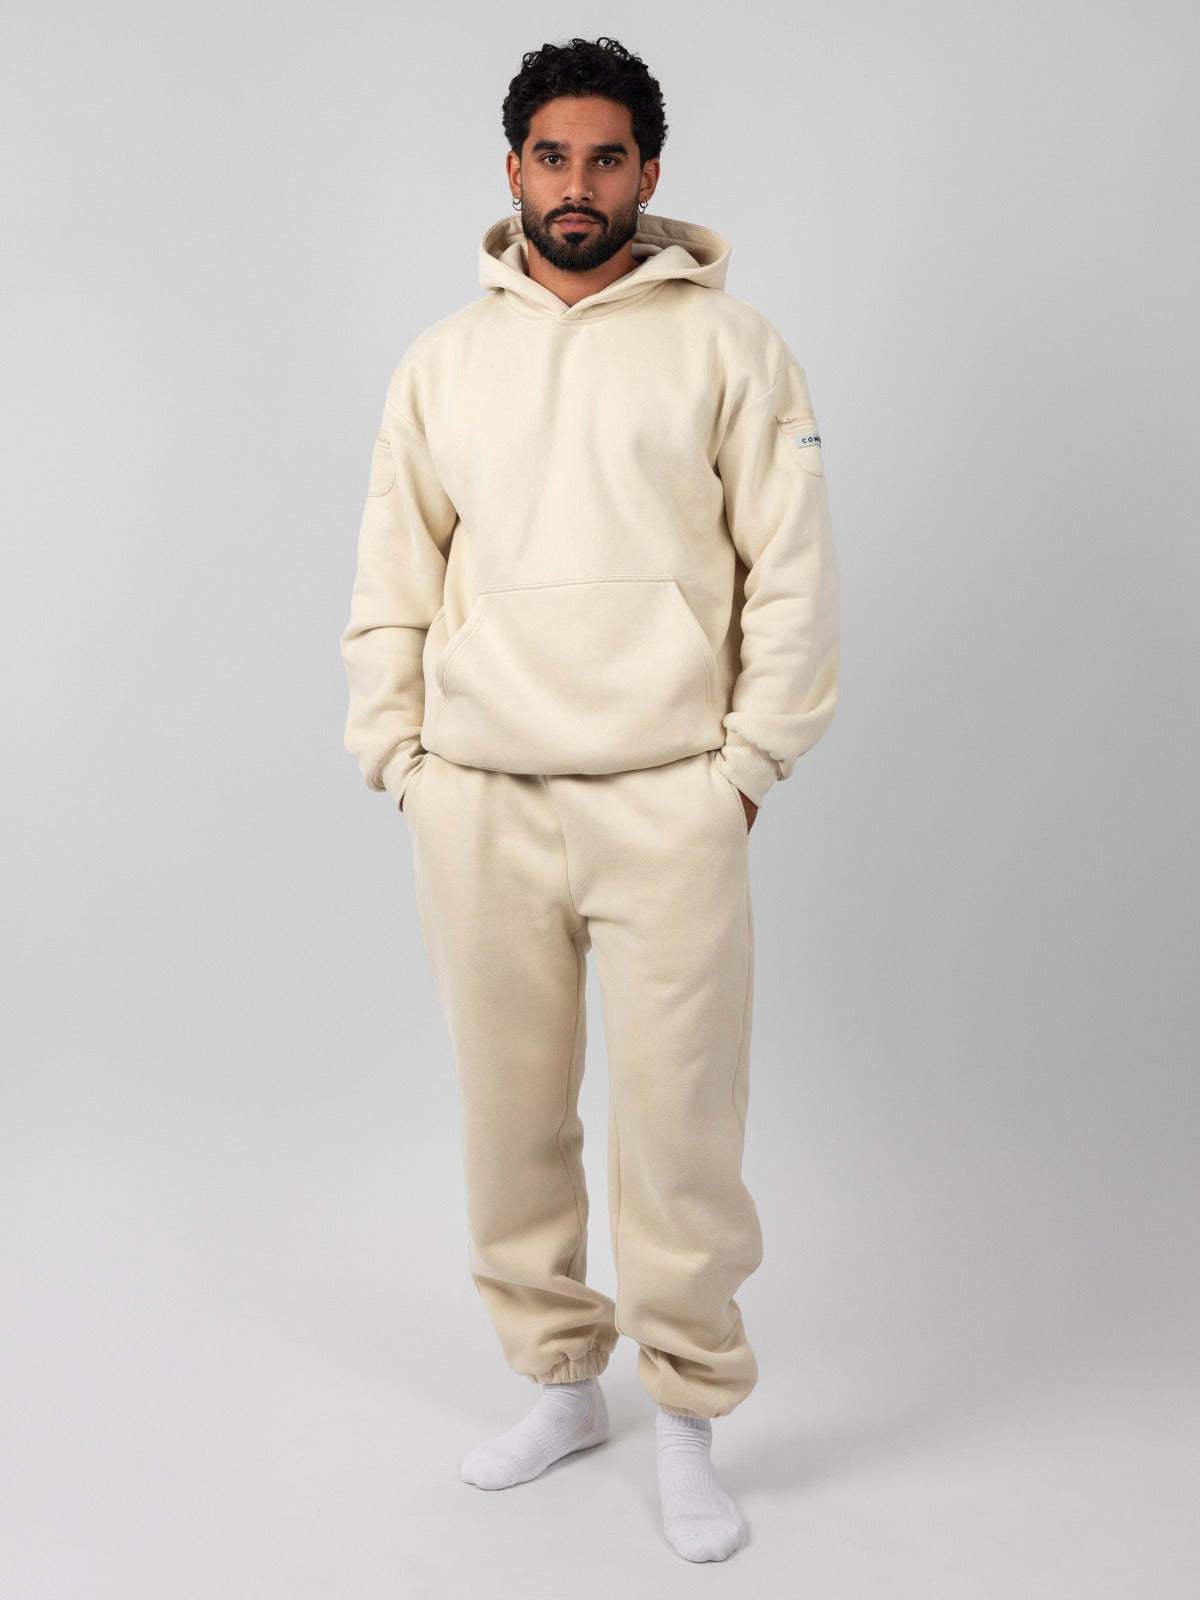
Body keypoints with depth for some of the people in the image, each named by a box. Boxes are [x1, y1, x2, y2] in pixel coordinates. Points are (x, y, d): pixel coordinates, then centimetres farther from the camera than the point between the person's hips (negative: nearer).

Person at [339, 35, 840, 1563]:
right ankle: (560, 1381, 30)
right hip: (475, 806, 3)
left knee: (679, 1125, 0)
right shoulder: (444, 357, 12)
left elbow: (791, 573, 1)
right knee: (510, 1117, 10)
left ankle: (687, 1423, 19)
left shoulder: (728, 343, 3)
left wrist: (745, 765, -4)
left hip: (665, 805, -3)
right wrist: (397, 763, 5)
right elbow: (392, 578, 12)